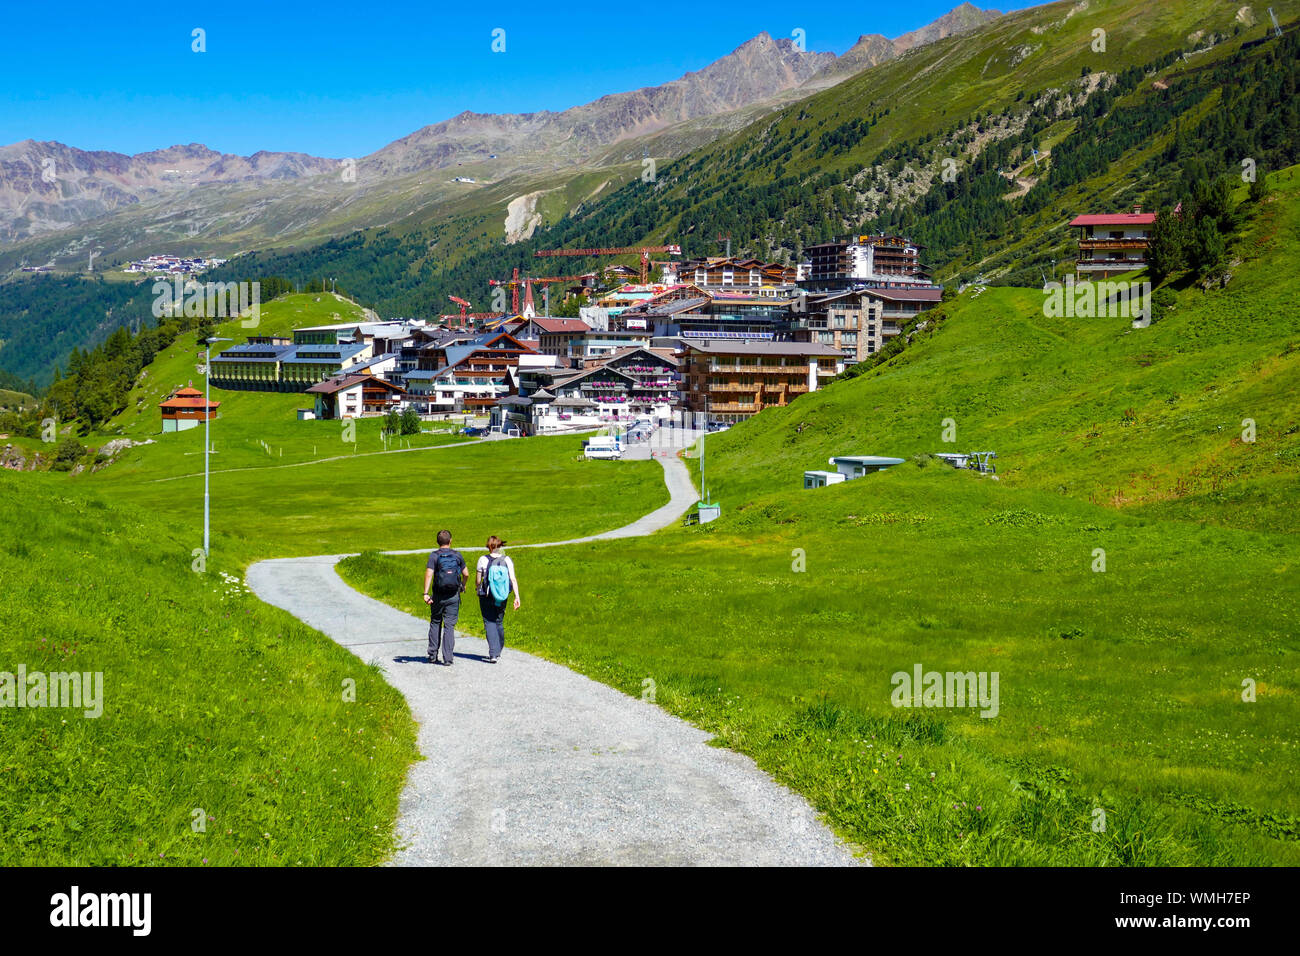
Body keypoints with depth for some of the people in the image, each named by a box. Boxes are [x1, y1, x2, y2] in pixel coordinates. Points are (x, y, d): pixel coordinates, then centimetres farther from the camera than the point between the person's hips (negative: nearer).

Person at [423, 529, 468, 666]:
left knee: (435, 623, 15)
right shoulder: (457, 555, 2)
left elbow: (429, 574, -15)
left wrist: (426, 593, -18)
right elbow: (466, 574, 7)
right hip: (453, 596, 1)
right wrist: (463, 586, 27)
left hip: (438, 596, 0)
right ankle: (448, 658, -4)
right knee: (449, 626, 2)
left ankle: (433, 655, 14)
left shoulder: (434, 555, -4)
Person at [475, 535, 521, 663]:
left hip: (486, 597, -3)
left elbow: (478, 580, -4)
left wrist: (477, 587, 18)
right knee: (499, 623, 17)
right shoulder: (507, 560, -3)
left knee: (489, 623, 0)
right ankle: (498, 653, 27)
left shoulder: (483, 560, -9)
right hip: (502, 598, 3)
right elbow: (513, 579, -8)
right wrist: (517, 597, -5)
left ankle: (493, 654, -13)